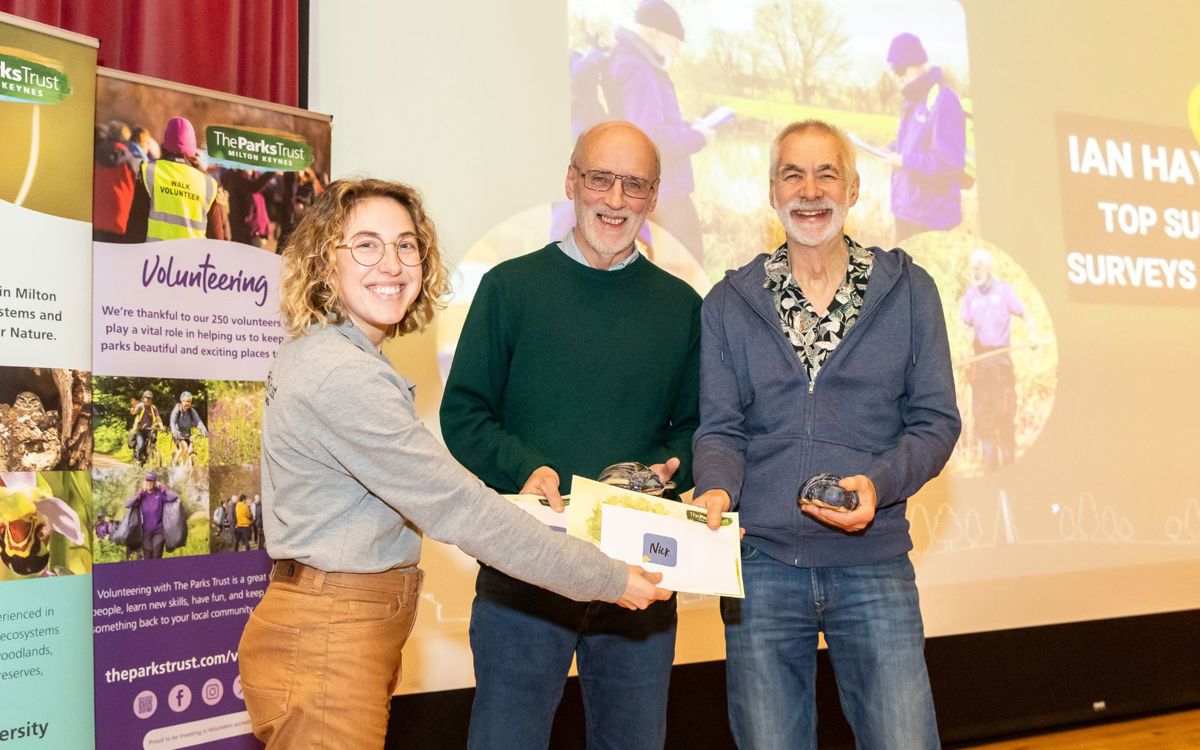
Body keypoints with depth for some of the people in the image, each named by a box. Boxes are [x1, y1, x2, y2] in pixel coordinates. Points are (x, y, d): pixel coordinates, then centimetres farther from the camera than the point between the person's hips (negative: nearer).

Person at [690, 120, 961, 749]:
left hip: (873, 563, 0)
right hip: (760, 562, 1)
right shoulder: (729, 303, 7)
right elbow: (719, 429, 5)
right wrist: (716, 490, -16)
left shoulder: (908, 291, 5)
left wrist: (878, 484, -15)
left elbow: (935, 420, 3)